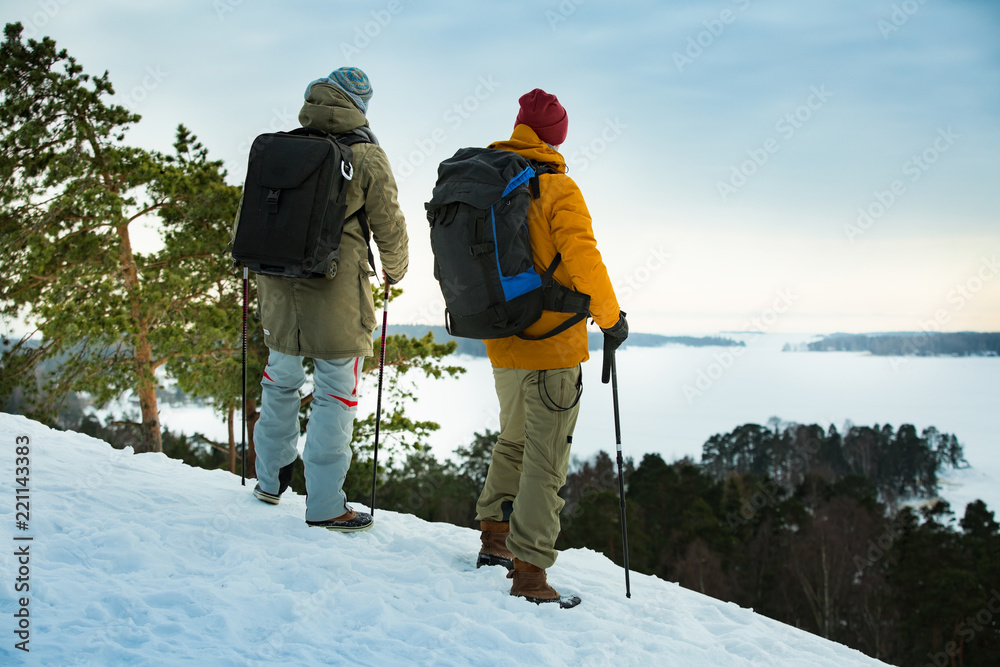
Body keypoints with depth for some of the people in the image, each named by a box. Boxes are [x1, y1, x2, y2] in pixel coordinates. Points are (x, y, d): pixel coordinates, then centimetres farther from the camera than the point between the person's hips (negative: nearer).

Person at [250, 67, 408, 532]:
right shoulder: (366, 155, -7)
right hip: (336, 290, -5)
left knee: (281, 378, 21)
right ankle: (325, 505, 6)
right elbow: (388, 223, -1)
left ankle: (270, 480, 34)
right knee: (335, 393, 3)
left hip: (278, 283, 5)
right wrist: (395, 268, 18)